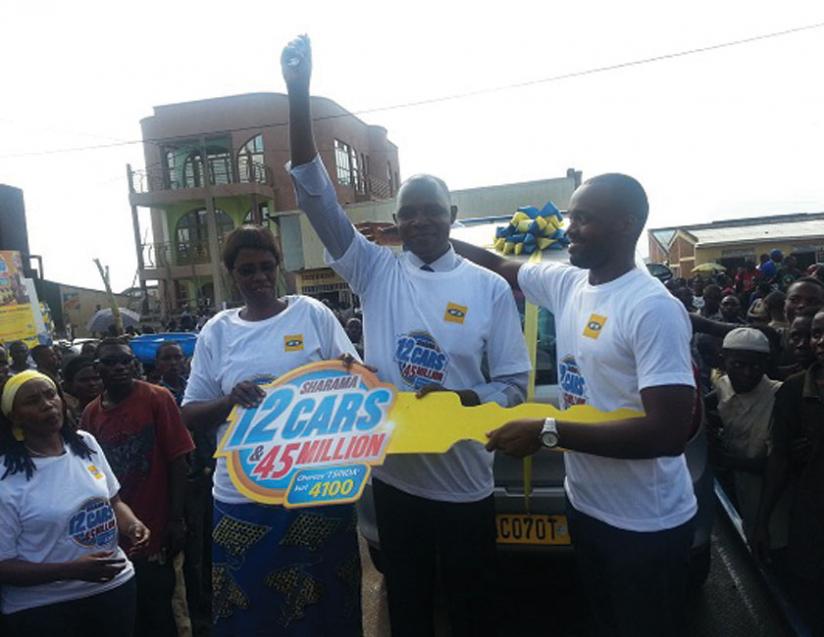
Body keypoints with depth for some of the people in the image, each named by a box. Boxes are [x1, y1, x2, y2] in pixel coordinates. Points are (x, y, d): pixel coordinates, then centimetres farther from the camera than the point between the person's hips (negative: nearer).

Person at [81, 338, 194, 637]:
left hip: (154, 530, -4)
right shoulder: (91, 412, 2)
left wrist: (176, 519, -13)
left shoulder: (158, 398, -10)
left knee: (157, 611, 9)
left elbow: (177, 461, -11)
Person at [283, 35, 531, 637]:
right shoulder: (376, 273, -3)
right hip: (393, 478, 2)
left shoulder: (489, 287, -6)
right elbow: (318, 196, -11)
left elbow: (514, 385, -4)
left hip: (464, 484, -1)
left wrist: (458, 400, -23)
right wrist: (299, 93, -19)